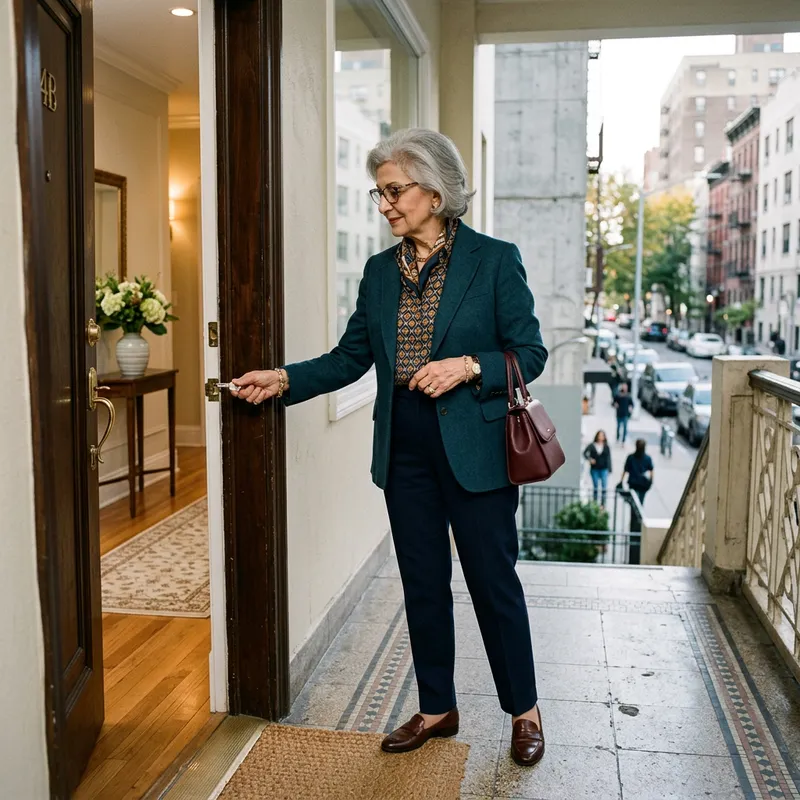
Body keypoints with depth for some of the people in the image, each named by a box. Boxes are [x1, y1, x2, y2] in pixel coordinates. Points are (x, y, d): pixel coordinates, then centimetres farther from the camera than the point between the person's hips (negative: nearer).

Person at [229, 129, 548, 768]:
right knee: (423, 584, 13)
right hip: (405, 450, 5)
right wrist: (284, 379, -3)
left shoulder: (495, 260, -5)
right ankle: (437, 709, 31)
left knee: (493, 580, 6)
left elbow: (530, 353, -4)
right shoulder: (380, 272, 9)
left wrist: (469, 366, -20)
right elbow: (350, 357, 9)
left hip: (474, 449, -5)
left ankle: (525, 710, 27)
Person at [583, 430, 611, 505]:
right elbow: (585, 453, 0)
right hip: (594, 469, 0)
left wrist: (609, 469, 0)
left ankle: (602, 504, -3)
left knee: (604, 487, -6)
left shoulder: (606, 447, 3)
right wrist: (589, 459, -17)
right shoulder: (591, 445, 2)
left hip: (604, 469, 0)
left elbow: (608, 458, 4)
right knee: (595, 487, 6)